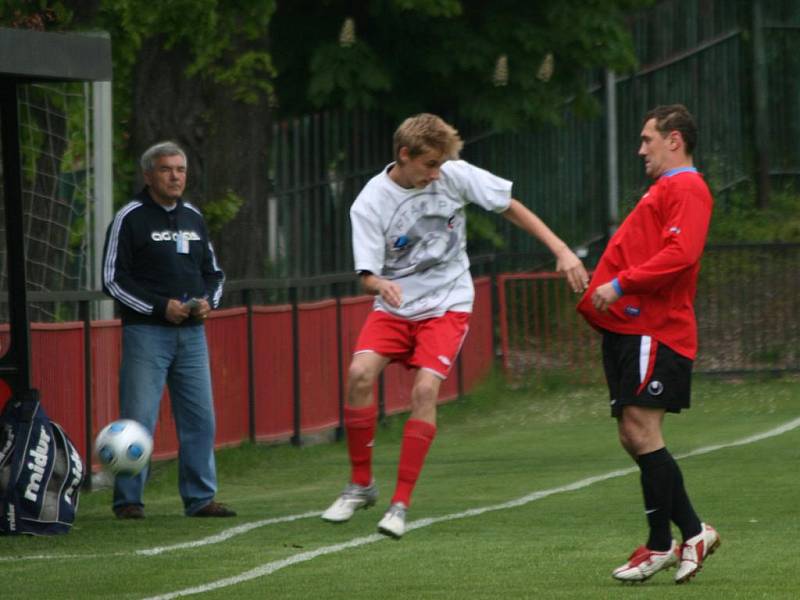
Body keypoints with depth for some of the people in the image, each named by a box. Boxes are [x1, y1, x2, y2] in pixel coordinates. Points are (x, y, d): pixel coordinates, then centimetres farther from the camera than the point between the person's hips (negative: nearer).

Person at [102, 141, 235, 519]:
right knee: (138, 417, -8)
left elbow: (213, 271, 24)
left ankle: (200, 498, 11)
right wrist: (160, 307, -14)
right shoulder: (130, 218, -3)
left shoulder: (193, 218, 15)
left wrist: (209, 300, 2)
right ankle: (128, 500, -1)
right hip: (146, 332, -6)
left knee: (199, 417, 4)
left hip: (191, 332, 6)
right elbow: (113, 279, -7)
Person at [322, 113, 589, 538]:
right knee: (360, 372, -22)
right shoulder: (370, 204, -12)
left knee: (425, 387, -20)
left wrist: (561, 251, -2)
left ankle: (401, 503, -14)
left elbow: (512, 208, 2)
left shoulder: (455, 176, -9)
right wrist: (381, 284, -38)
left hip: (447, 304, 0)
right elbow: (368, 274, -13)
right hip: (394, 307, 0)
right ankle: (361, 484, -3)